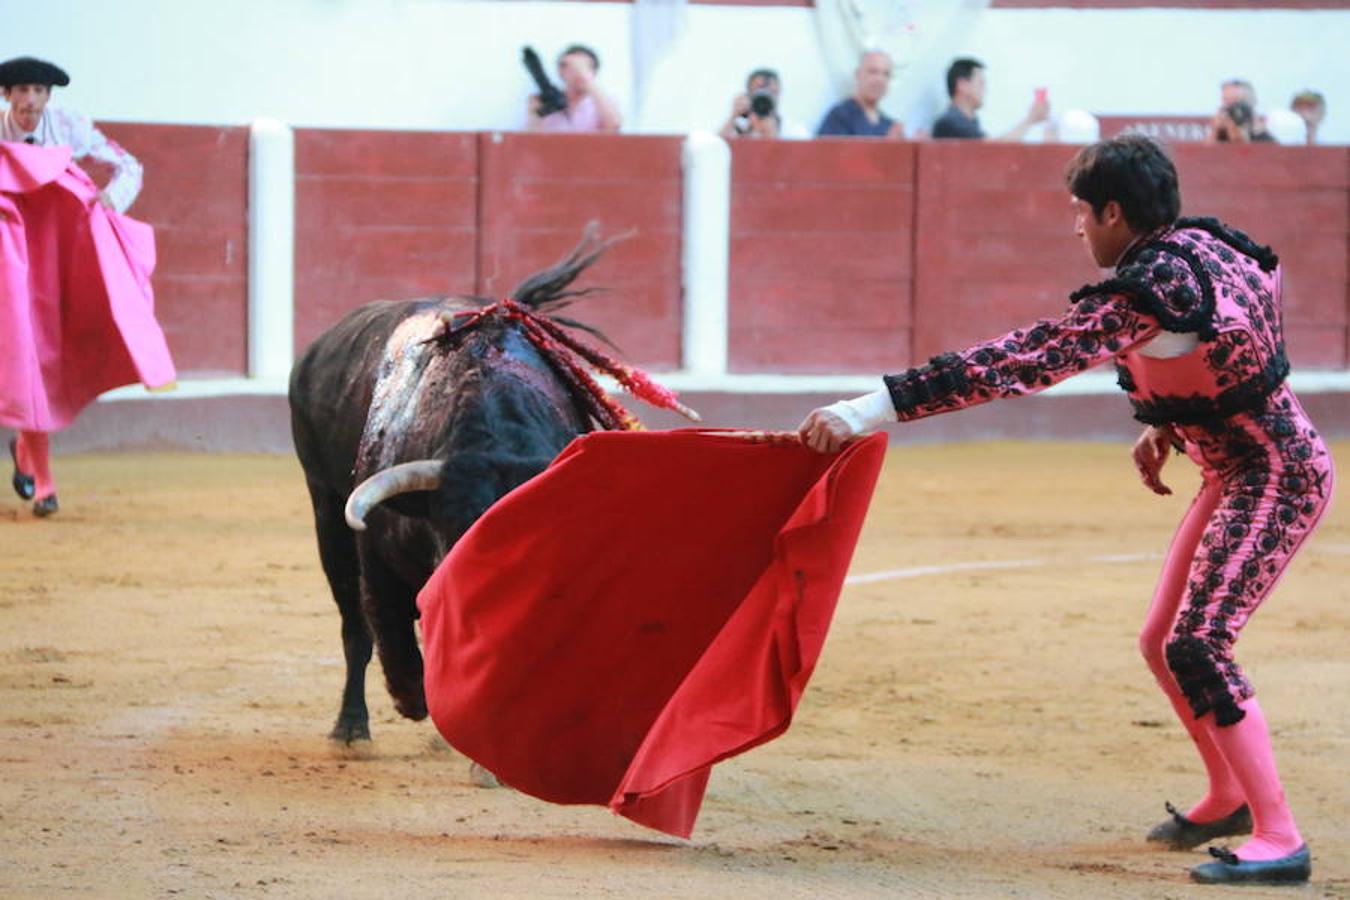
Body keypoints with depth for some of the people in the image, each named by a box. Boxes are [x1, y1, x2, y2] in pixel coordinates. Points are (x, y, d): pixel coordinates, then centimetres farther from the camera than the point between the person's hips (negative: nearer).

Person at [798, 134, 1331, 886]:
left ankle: (1280, 839, -13)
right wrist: (1167, 426, 14)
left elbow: (1021, 360, -30)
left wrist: (872, 409, -32)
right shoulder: (1202, 244, 2)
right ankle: (1228, 797, 33)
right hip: (1242, 471, 10)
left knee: (1197, 648, -15)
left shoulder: (1148, 290, -26)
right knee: (1162, 643, 15)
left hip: (1277, 479, -10)